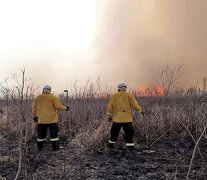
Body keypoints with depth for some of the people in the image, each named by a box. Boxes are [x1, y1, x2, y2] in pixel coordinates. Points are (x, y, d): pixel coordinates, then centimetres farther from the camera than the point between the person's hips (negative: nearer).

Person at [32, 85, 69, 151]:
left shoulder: (37, 98, 6)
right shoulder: (53, 97, -7)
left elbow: (34, 108, 12)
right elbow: (58, 106, -12)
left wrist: (35, 116, 25)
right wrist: (65, 108, 5)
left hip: (41, 120, 4)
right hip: (52, 120, -4)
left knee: (41, 134, 14)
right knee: (54, 133, 5)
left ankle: (39, 147, 22)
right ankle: (55, 147, 6)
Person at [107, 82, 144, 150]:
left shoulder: (114, 96, 5)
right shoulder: (128, 95, 0)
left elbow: (110, 107, 5)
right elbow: (135, 105, -1)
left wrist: (110, 116, 15)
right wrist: (140, 110, 14)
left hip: (117, 118, 2)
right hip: (126, 118, -2)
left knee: (114, 132, 18)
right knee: (129, 133, 3)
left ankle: (111, 144, 28)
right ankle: (130, 147, -3)